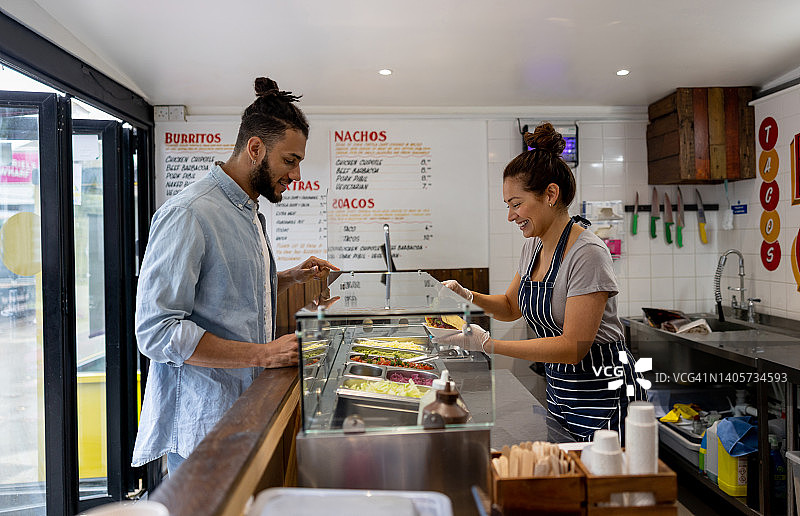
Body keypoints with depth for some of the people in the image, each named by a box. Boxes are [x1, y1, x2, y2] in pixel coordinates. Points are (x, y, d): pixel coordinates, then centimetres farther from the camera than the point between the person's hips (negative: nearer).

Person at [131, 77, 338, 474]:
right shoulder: (188, 214, -18)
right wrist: (263, 354, -26)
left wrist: (291, 277, 7)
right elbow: (157, 331, -23)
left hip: (247, 409, 9)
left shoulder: (248, 211, 13)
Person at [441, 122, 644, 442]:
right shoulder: (533, 246, 4)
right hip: (557, 388, 8)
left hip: (602, 395, -8)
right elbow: (512, 306, 17)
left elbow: (574, 347, -25)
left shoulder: (587, 254, -22)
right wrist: (467, 296, -2)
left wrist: (487, 343, -28)